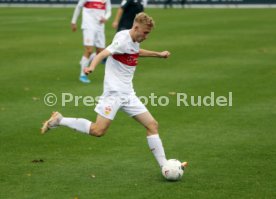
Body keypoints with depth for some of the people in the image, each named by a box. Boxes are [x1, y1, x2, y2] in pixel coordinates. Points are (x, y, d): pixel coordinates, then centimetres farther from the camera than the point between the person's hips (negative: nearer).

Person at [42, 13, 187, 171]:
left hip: (128, 94, 9)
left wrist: (158, 54, 42)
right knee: (98, 131, -14)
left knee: (152, 125, 1)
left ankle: (164, 165, 4)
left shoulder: (134, 41, 11)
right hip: (114, 92, -8)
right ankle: (59, 120, 2)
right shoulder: (123, 40, -16)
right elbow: (103, 54, -33)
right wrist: (92, 67, -52)